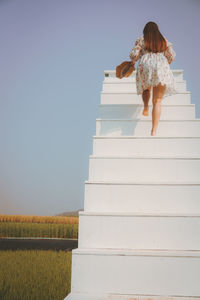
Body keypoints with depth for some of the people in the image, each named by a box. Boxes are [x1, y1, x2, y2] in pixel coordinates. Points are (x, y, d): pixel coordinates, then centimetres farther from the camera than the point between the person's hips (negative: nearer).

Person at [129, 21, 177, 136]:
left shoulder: (141, 39, 10)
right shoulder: (164, 41, 16)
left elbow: (134, 54, 2)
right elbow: (172, 56, 12)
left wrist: (133, 62, 22)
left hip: (145, 67, 0)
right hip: (162, 70, 0)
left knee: (146, 88, 35)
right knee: (157, 101, -1)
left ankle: (146, 107, 12)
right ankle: (154, 130, -9)